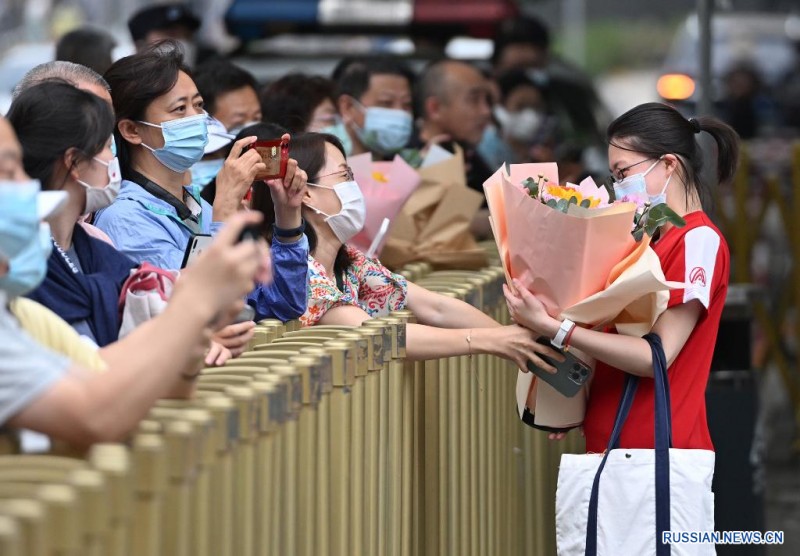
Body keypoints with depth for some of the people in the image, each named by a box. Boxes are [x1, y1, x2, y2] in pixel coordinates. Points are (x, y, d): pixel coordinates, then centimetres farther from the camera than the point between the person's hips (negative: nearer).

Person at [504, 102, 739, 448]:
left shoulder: (699, 240, -11)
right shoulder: (657, 240, 16)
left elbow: (657, 355, -18)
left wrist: (552, 328, -22)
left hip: (656, 448, -8)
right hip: (615, 444, 8)